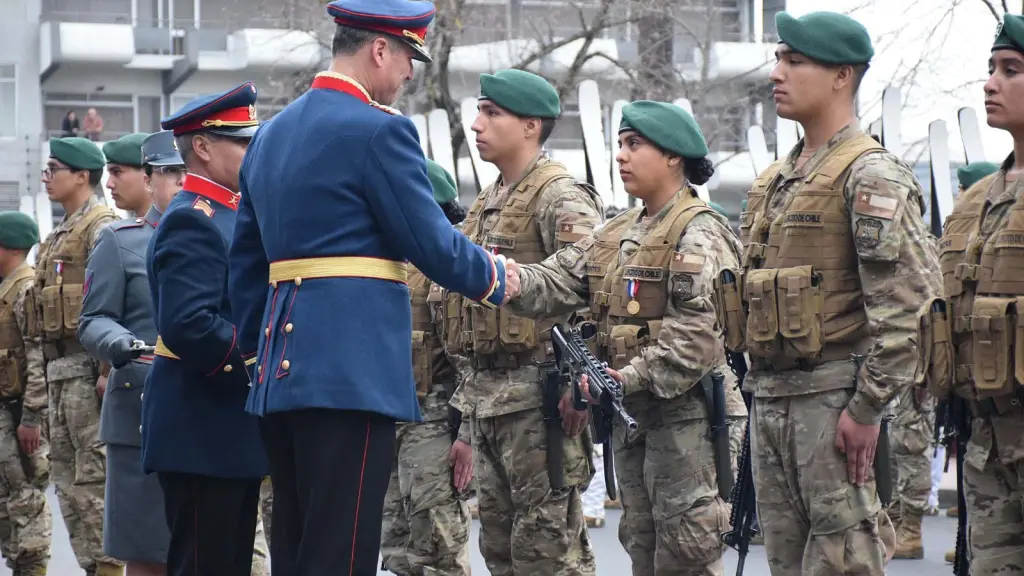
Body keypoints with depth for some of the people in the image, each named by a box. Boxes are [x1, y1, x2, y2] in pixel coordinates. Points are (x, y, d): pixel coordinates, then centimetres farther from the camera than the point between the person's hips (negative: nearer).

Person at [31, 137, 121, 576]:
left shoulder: (101, 227, -7)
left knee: (95, 475, -9)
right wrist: (34, 407, 20)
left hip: (87, 369, -10)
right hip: (59, 371, 10)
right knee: (67, 477, 9)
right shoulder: (59, 236, 22)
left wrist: (107, 369, -23)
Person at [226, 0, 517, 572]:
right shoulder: (380, 130, -10)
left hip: (283, 371, 9)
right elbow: (433, 244, -8)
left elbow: (245, 264, 20)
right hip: (354, 369, -9)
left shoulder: (272, 133, 16)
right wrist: (496, 280, 10)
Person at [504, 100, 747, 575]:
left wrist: (633, 376, -25)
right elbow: (557, 282, 6)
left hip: (685, 411, -8)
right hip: (630, 412, 8)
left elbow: (697, 332, -19)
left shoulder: (699, 235, -10)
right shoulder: (614, 235, 16)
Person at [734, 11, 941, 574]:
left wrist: (867, 407, -19)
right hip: (768, 396, 9)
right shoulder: (775, 179, 17)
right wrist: (757, 389, 18)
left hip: (832, 395, -9)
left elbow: (909, 301, -18)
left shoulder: (870, 175, -10)